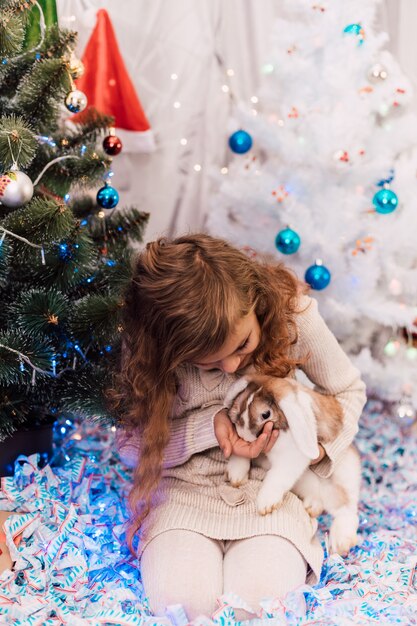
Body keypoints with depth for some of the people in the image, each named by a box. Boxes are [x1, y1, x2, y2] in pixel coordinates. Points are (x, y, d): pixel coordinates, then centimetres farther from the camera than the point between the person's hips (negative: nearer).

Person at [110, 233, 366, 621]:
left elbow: (349, 391, 2)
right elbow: (133, 445, -8)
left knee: (261, 593, -27)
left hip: (270, 483, 0)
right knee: (177, 595, -28)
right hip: (186, 487, 0)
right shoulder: (148, 346, -17)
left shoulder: (291, 312, -15)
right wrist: (208, 427, -24)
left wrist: (316, 448, -17)